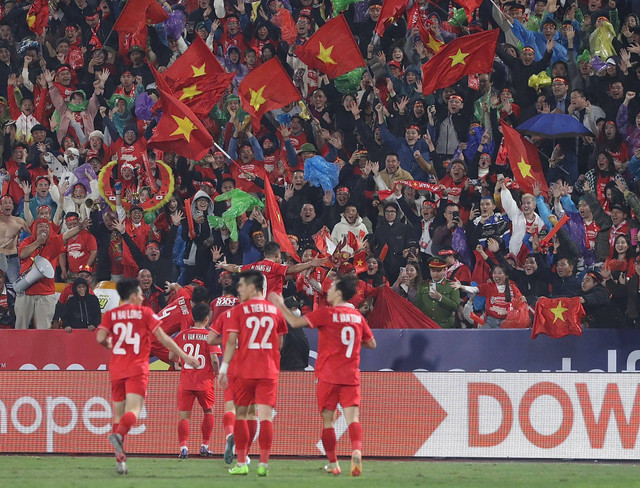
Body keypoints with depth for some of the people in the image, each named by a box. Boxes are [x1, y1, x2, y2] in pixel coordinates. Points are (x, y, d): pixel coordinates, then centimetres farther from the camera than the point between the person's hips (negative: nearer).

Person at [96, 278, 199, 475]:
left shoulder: (110, 315, 9)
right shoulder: (145, 313, 4)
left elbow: (100, 338, -4)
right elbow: (163, 338, 2)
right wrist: (184, 356, 9)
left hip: (116, 370, 3)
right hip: (137, 370, -3)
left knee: (118, 414, 10)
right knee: (133, 410, -13)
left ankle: (120, 460, 5)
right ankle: (119, 434, -46)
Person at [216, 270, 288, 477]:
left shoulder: (238, 311, -2)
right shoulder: (275, 310, 8)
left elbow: (231, 342, -7)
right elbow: (279, 343, 14)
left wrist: (223, 369, -6)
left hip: (244, 371, -2)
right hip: (269, 371, 2)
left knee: (240, 414, 9)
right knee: (265, 416, -3)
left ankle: (241, 464, 8)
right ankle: (263, 464, -11)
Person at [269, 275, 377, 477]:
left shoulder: (326, 314, -6)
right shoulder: (358, 316, 8)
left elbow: (296, 322, -7)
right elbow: (371, 343, 17)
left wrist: (280, 305, 6)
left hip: (329, 375, -3)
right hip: (351, 376, 3)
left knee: (328, 420, 8)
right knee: (352, 417, -7)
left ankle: (333, 464, 8)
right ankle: (356, 451, -33)